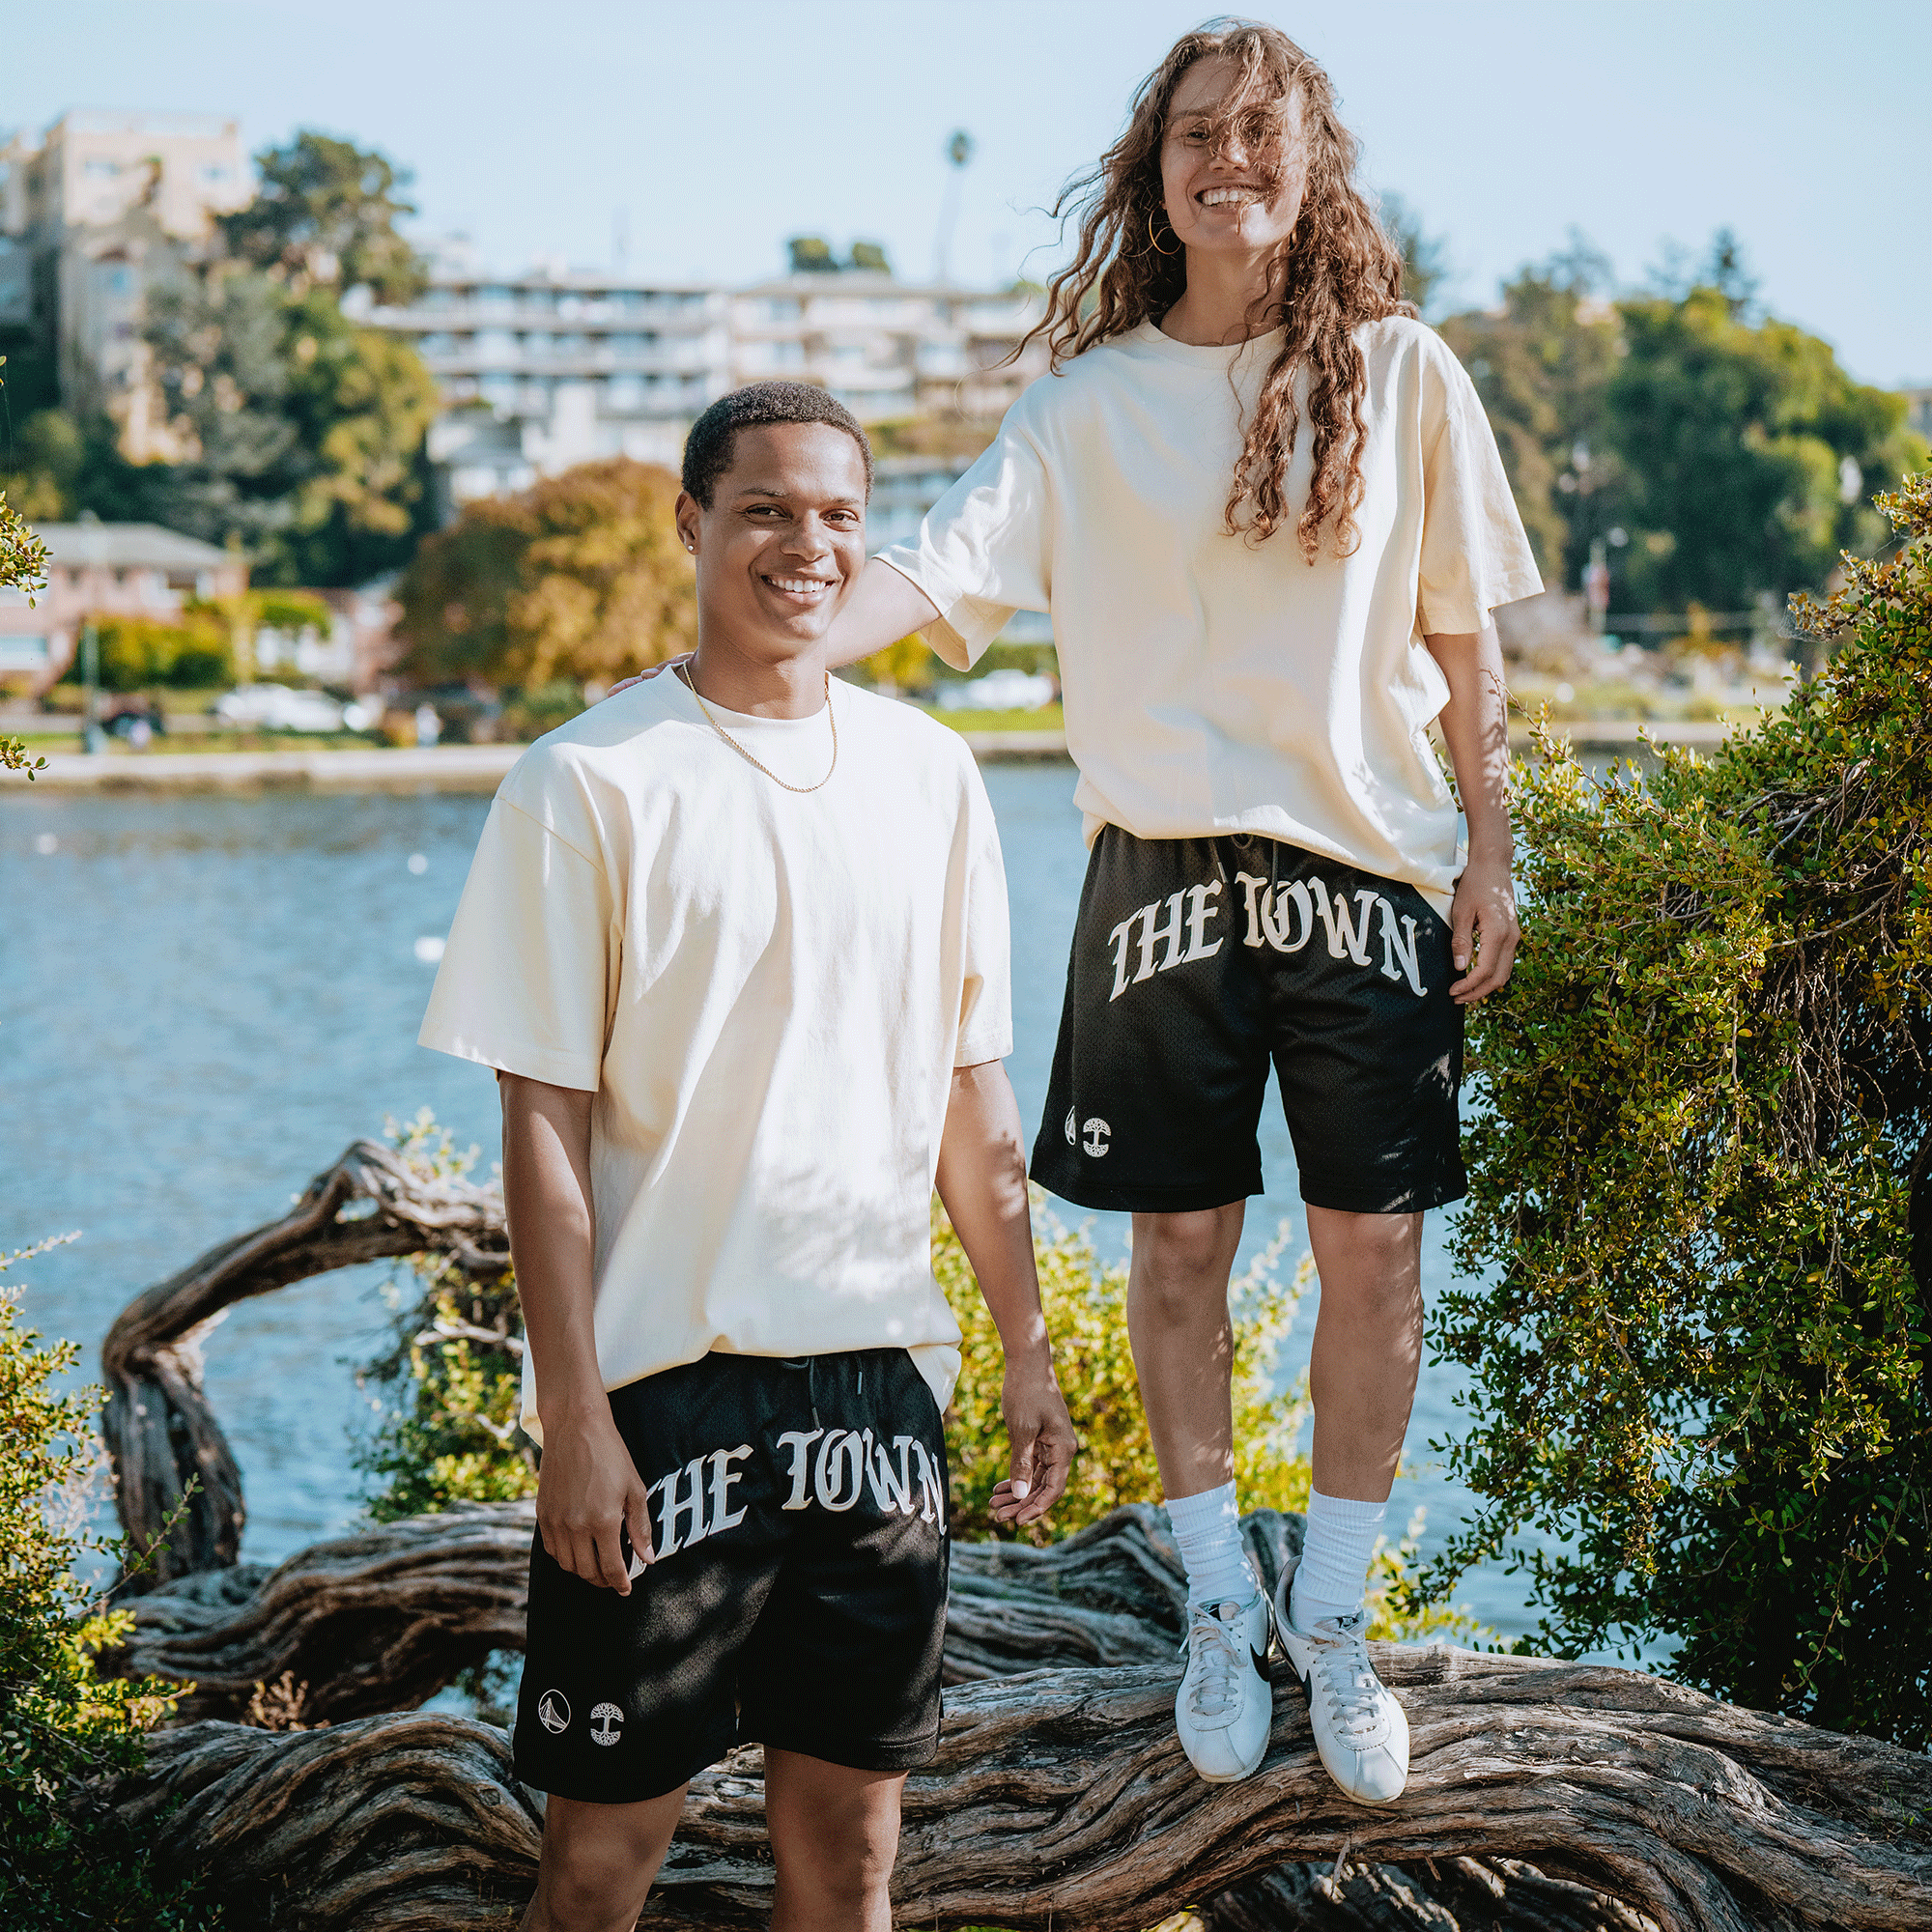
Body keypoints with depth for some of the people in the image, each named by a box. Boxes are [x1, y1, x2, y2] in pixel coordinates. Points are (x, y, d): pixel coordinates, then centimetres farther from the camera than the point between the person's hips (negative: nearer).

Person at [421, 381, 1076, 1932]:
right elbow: (544, 1125, -8)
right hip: (664, 1381, -4)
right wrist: (574, 1417, -12)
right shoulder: (589, 783, -6)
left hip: (878, 1369, 4)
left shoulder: (928, 774, 9)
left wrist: (1029, 1351, 11)